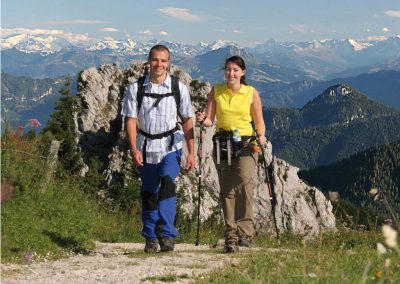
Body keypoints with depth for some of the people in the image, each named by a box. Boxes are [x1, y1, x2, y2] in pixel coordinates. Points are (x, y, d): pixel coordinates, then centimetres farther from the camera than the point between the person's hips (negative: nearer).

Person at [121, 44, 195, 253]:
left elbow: (187, 121, 4)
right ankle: (150, 238, 19)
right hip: (146, 146, 1)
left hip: (171, 145, -1)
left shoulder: (179, 88, 0)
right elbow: (130, 119, -1)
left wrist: (191, 153, 2)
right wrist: (134, 148, -12)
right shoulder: (136, 88, -1)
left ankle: (166, 233, -24)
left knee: (167, 183, -22)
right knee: (149, 193, 7)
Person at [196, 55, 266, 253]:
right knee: (226, 191, 1)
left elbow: (259, 121, 8)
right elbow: (209, 120, 6)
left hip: (246, 144, -2)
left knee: (244, 183, -24)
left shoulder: (251, 93, 3)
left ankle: (245, 231, -21)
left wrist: (261, 136, -11)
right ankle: (230, 238, 5)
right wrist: (203, 120, -17)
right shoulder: (216, 91, 7)